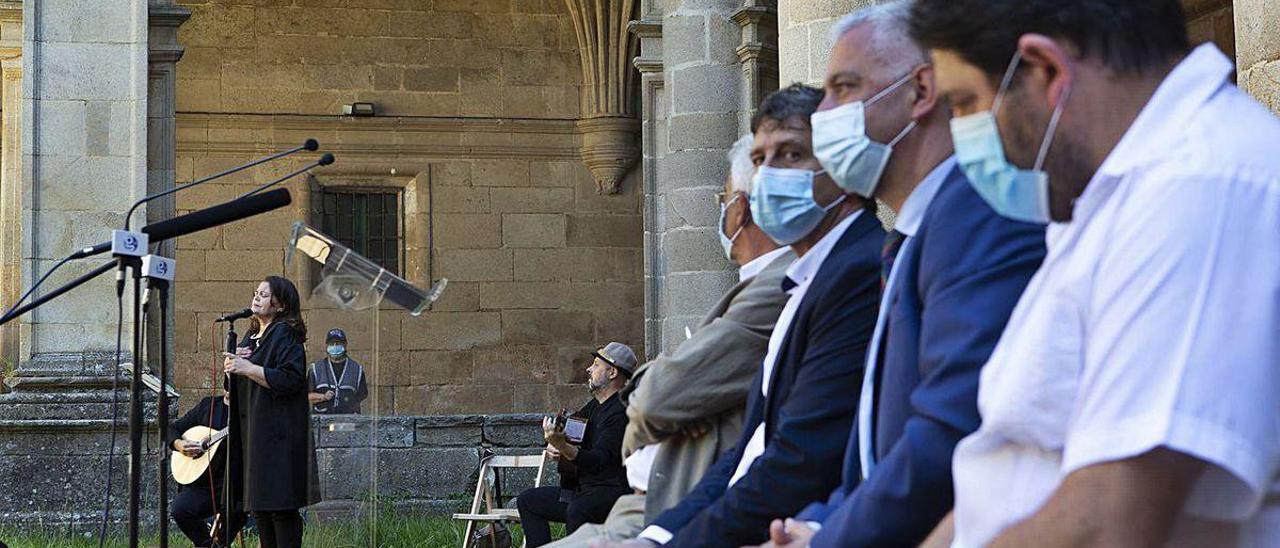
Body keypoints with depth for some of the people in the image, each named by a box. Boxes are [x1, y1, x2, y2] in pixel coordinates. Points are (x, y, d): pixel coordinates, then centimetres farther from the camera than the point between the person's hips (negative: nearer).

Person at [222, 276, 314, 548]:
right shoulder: (251, 336, 18)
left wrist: (247, 368, -21)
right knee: (259, 507, 11)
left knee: (281, 508, -8)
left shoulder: (285, 336, -10)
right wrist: (232, 361, 4)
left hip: (277, 435, -9)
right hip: (252, 432, 9)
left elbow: (290, 379, -21)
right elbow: (236, 376, 26)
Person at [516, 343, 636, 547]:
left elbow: (597, 462, -27)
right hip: (582, 488, 11)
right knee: (527, 501, 14)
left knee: (577, 512, -40)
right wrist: (553, 447, 6)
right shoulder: (594, 406, 16)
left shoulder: (620, 413, -16)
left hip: (611, 492, -11)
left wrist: (562, 446, -40)